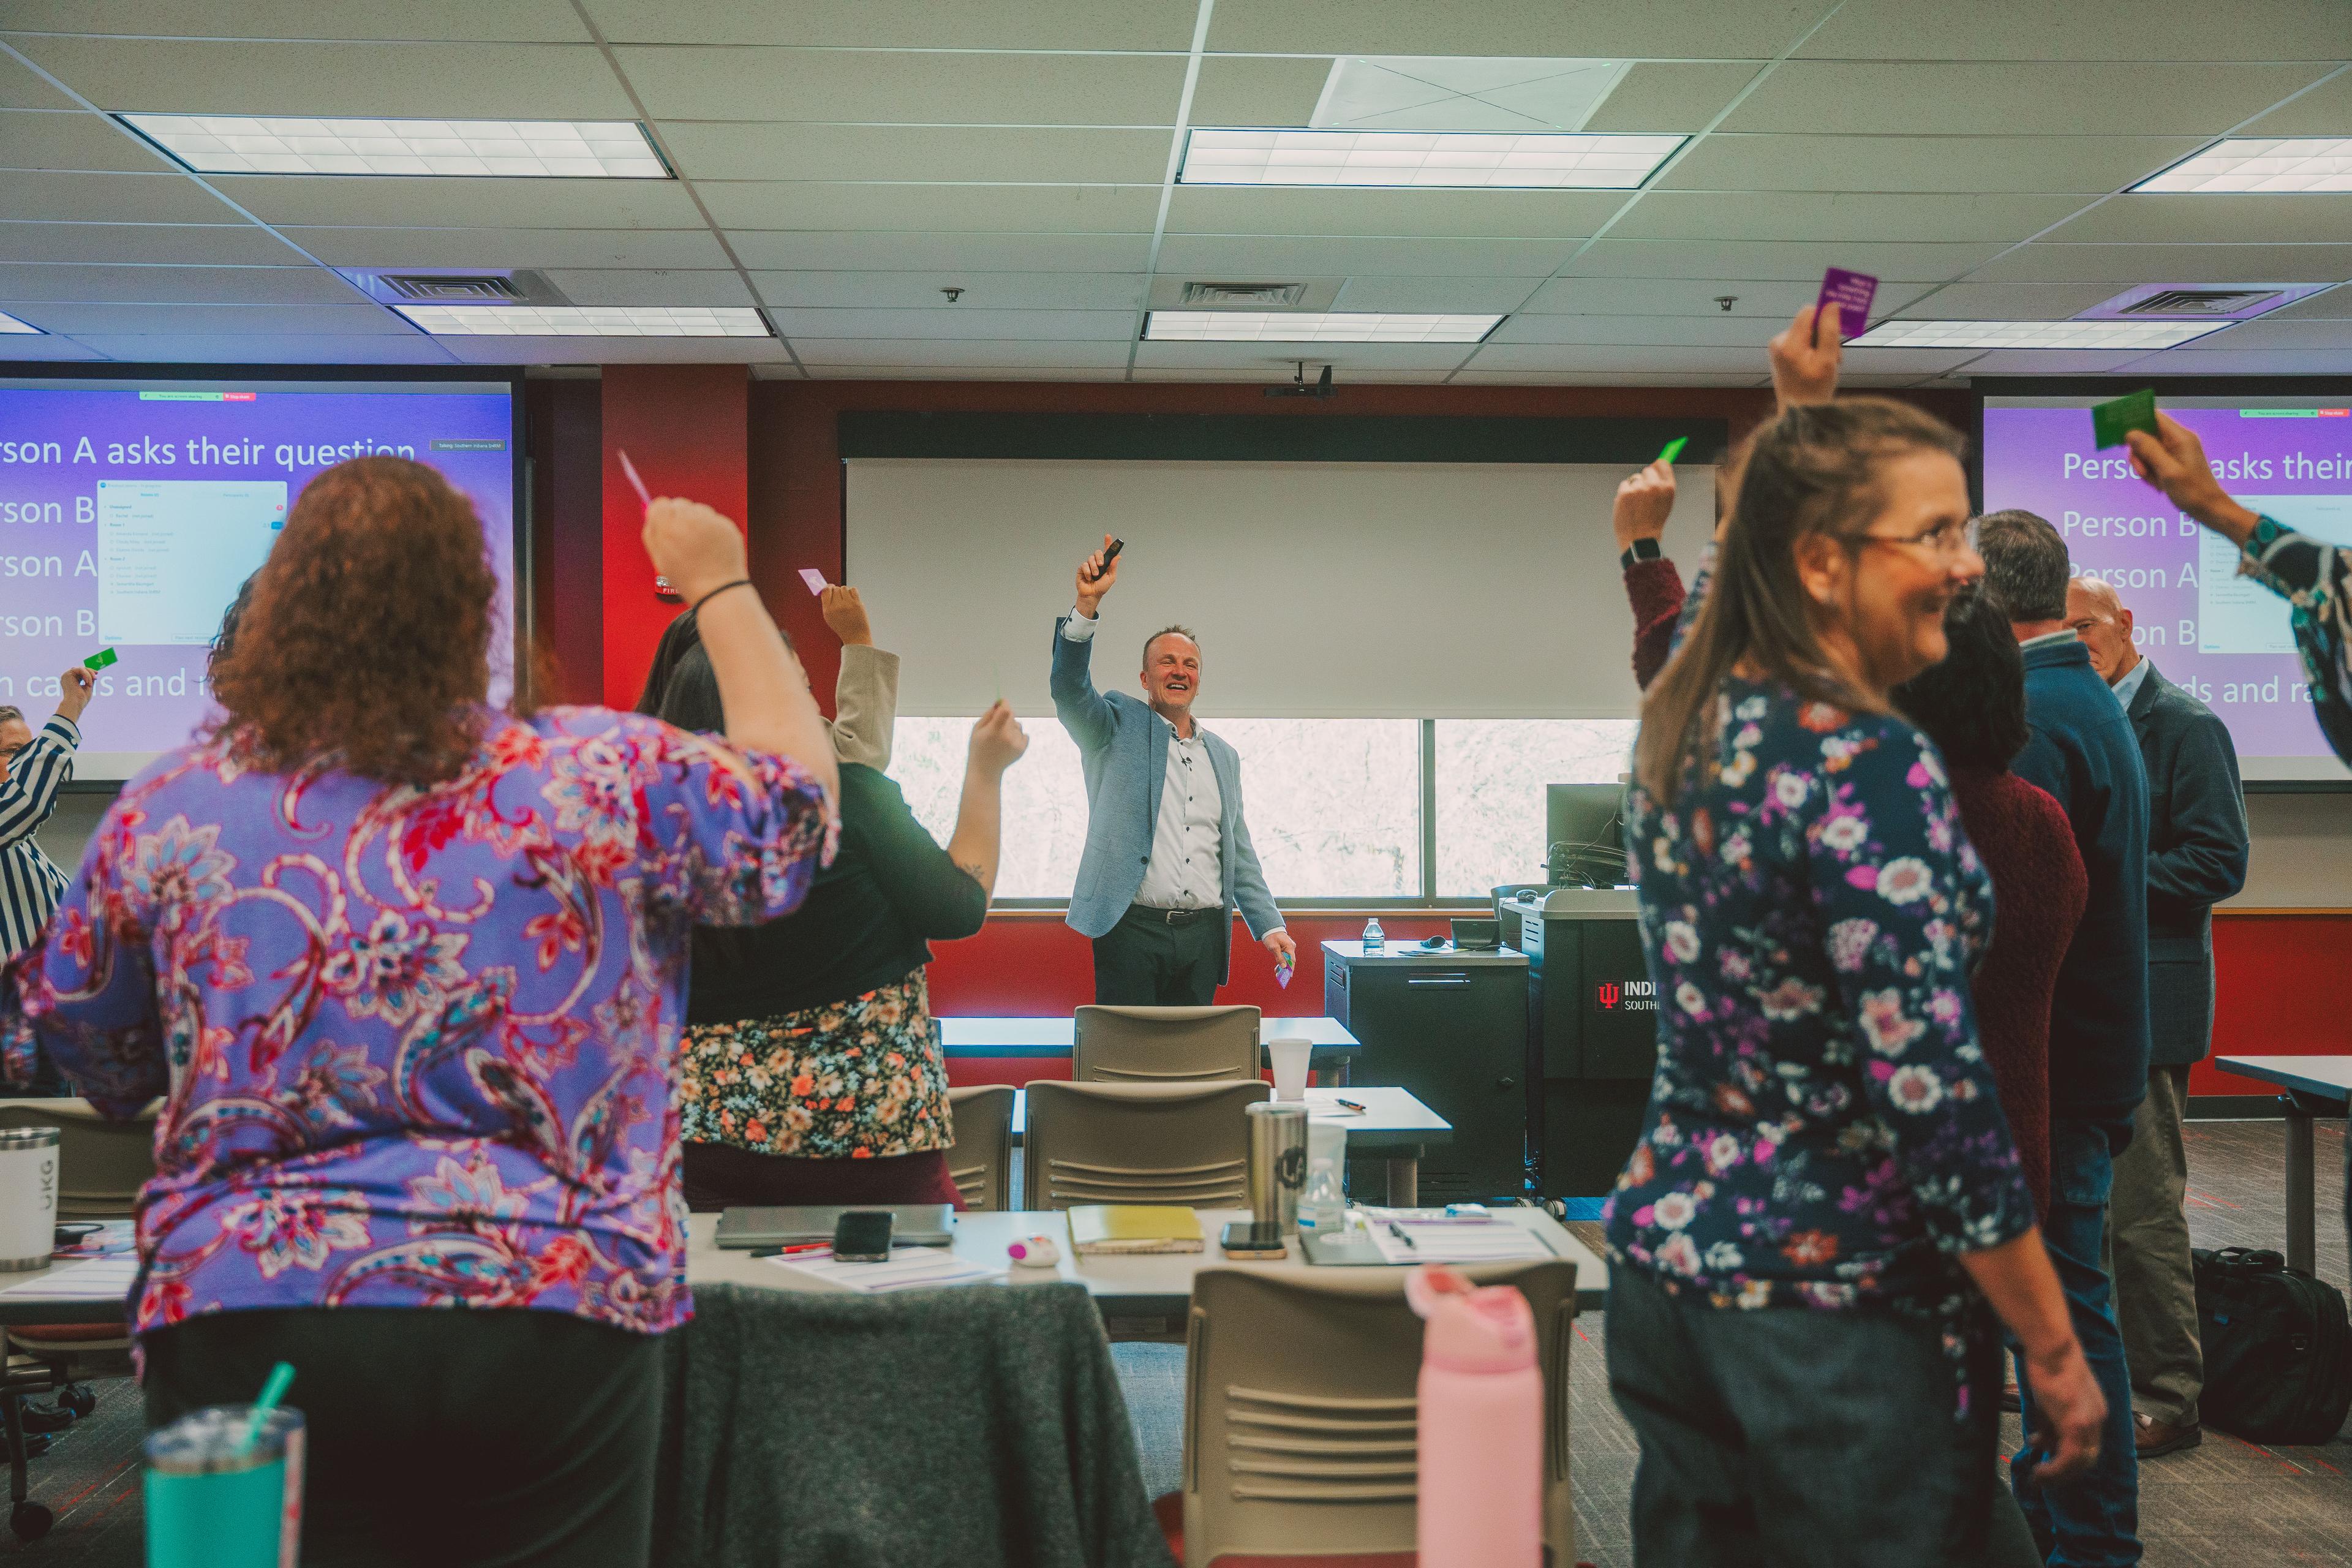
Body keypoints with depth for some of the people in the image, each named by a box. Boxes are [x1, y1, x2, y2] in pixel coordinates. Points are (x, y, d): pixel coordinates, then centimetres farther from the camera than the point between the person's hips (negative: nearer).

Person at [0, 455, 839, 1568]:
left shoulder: (171, 806, 1)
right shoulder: (600, 780, -6)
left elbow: (91, 1057, 14)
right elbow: (799, 797, 12)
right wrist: (720, 587, 21)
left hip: (238, 1311, 1)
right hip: (551, 1310, -1)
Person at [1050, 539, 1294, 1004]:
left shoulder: (1224, 757, 20)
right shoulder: (1118, 726, 8)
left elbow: (1240, 854, 21)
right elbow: (1069, 690, -12)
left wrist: (1269, 926, 9)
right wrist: (1087, 604, -26)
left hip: (1204, 934, 4)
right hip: (1132, 928, -4)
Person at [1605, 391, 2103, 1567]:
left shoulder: (1683, 723, 3)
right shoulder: (1869, 767, -21)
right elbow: (1933, 1088, -22)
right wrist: (2056, 1353, -13)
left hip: (1667, 1258, 8)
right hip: (1840, 1312, -8)